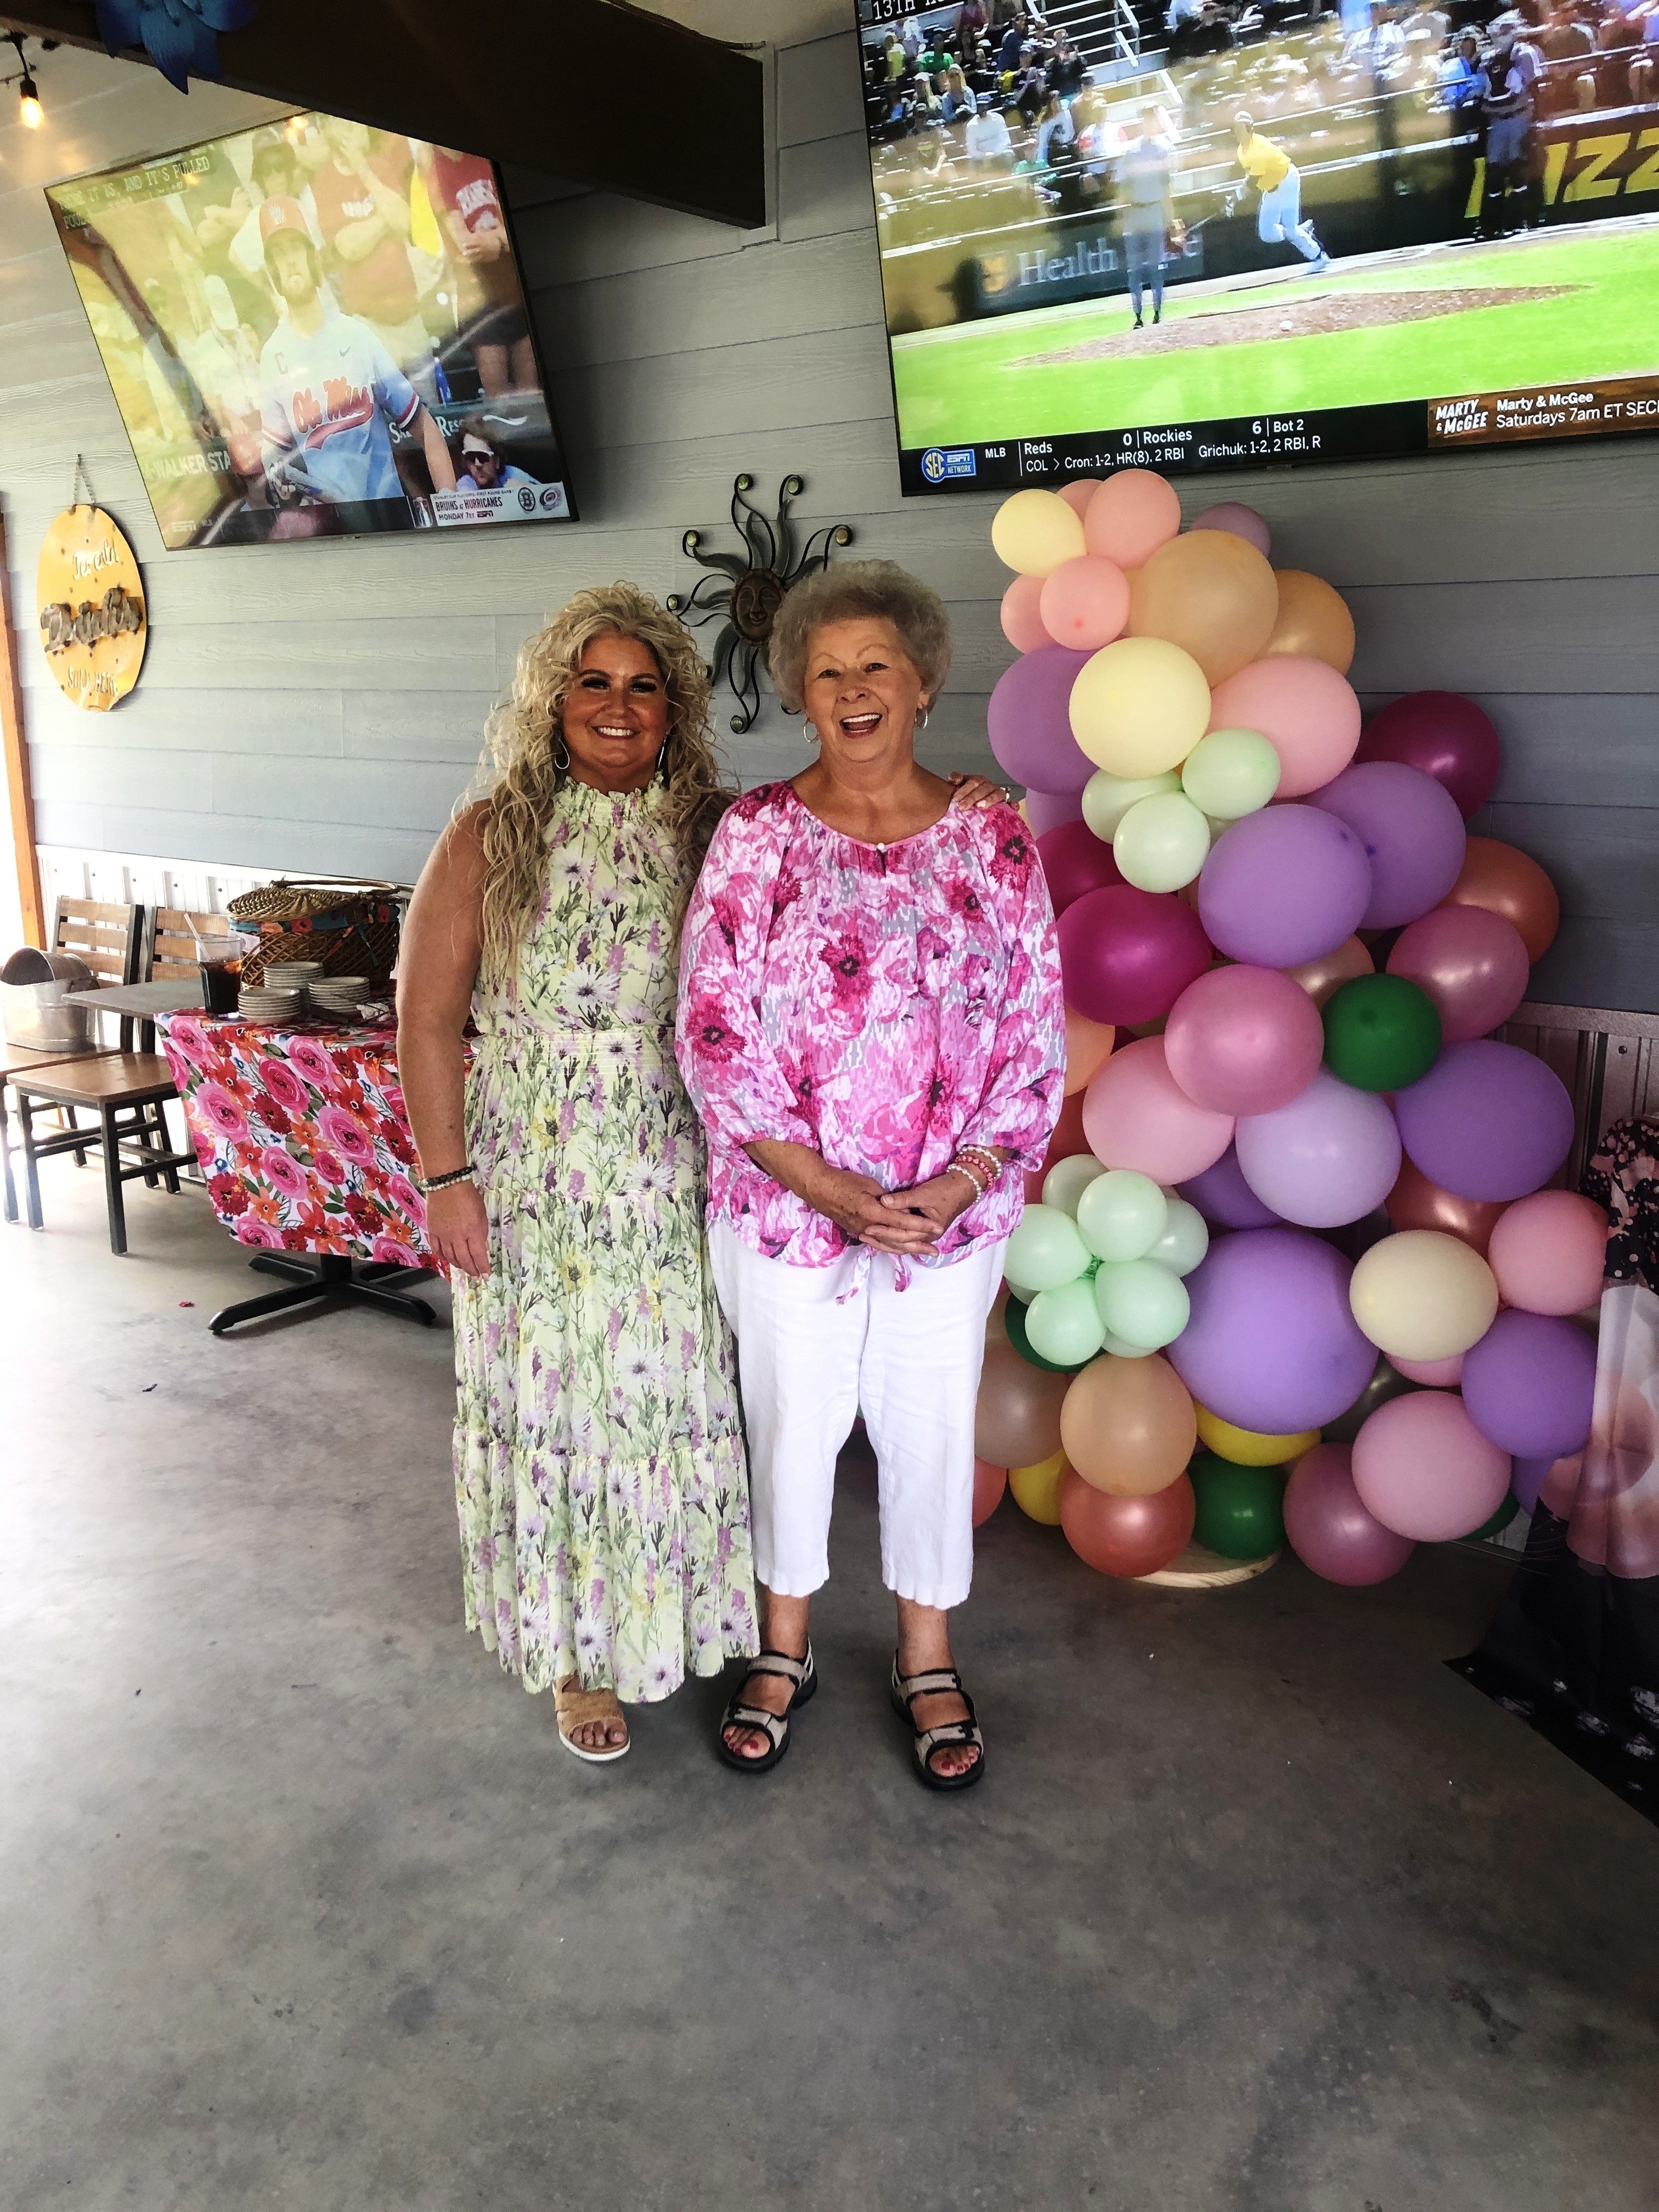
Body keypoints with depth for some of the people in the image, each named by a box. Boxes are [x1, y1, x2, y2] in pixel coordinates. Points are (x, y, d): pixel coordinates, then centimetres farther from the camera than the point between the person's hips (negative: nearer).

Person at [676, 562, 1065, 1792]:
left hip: (954, 1210, 1)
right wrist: (821, 1183, -15)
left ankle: (928, 1660, 37)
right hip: (785, 1206, -1)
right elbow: (715, 1033, -9)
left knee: (933, 1429, 14)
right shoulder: (756, 836, -5)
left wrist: (964, 1179, -12)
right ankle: (784, 1650, 39)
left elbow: (1036, 1033, -1)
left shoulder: (994, 842, -1)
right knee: (793, 1423, 15)